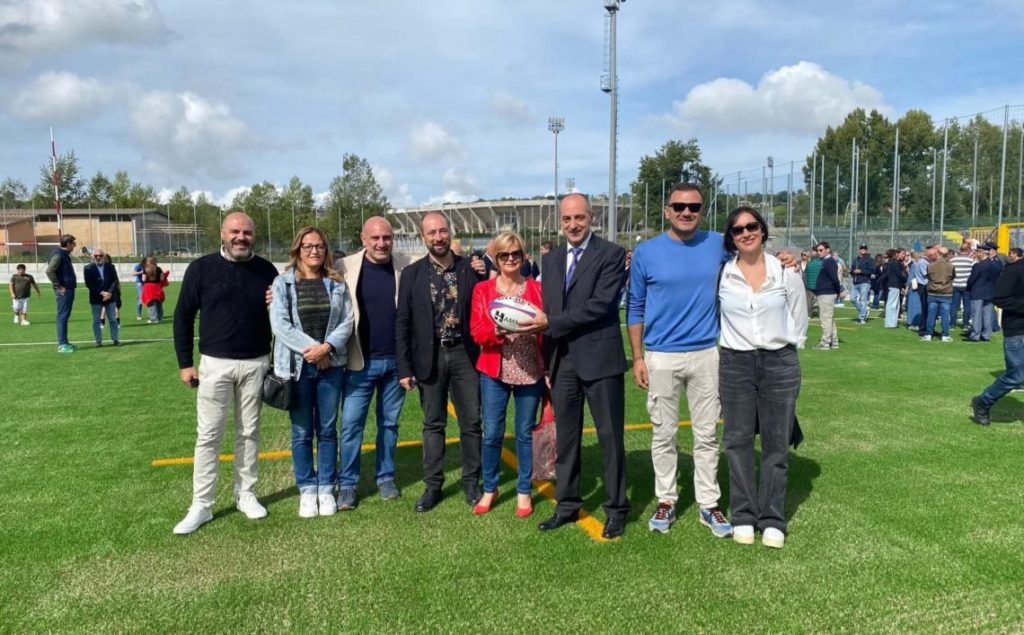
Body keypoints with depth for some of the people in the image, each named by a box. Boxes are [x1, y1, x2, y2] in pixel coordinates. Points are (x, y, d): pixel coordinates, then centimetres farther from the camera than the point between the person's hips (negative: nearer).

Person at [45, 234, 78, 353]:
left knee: (64, 316, 14)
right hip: (64, 290, -10)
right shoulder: (58, 255, -13)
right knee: (62, 316, -7)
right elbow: (49, 271, -23)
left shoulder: (64, 255, 16)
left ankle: (64, 342, 21)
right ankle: (61, 344, -5)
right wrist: (58, 286, -19)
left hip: (68, 289, 10)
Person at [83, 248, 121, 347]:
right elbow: (89, 284, -8)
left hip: (110, 297, 2)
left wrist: (110, 292, -13)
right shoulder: (88, 268, -1)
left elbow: (115, 281, 2)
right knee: (96, 321, 3)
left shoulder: (110, 267, 6)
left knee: (113, 319, 4)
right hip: (96, 298, -1)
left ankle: (115, 339, 9)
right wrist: (101, 293, -15)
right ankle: (98, 341, 8)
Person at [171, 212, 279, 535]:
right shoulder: (201, 268, -4)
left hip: (256, 364, 2)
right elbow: (183, 316, 0)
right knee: (208, 436, 2)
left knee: (249, 433, 11)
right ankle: (201, 506, 12)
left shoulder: (266, 270, 2)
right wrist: (185, 363, -2)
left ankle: (246, 495, 24)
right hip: (214, 364, -2)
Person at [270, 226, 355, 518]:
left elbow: (347, 321, 0)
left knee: (327, 430, 8)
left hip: (331, 365, 2)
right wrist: (309, 348, -16)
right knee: (302, 432, 6)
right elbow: (279, 324, -8)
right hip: (297, 366, -1)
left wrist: (327, 347, -16)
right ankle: (307, 490, 20)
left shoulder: (337, 283, 5)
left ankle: (326, 488, 21)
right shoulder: (283, 283, 0)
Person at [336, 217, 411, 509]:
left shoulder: (406, 268, -2)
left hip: (396, 360, 1)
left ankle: (385, 477, 27)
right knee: (351, 424, 3)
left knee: (389, 423, 13)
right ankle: (347, 484, 16)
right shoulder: (346, 268, -5)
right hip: (361, 361, -1)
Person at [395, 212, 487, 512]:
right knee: (433, 424, 10)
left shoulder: (471, 269, -1)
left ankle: (471, 482, 23)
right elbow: (402, 323, 0)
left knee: (471, 422, 7)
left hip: (464, 354, 0)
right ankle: (433, 485, 21)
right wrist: (404, 368, -3)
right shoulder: (412, 274, 0)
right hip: (429, 357, 0)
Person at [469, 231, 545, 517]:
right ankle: (489, 488, 25)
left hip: (530, 372, 0)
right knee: (492, 433, 5)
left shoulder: (537, 288, 2)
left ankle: (524, 491, 24)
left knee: (525, 433, 9)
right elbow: (476, 332, -5)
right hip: (494, 371, 0)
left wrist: (537, 326, -17)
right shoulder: (483, 289, 2)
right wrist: (498, 329, -22)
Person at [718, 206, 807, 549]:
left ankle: (772, 520, 16)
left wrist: (785, 349, 11)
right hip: (735, 364, 0)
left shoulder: (786, 272, -1)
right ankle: (743, 516, 17)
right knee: (738, 440, 5)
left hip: (780, 364, 0)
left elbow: (799, 318, 10)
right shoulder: (720, 273, -3)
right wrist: (728, 342, 8)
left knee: (776, 443, 6)